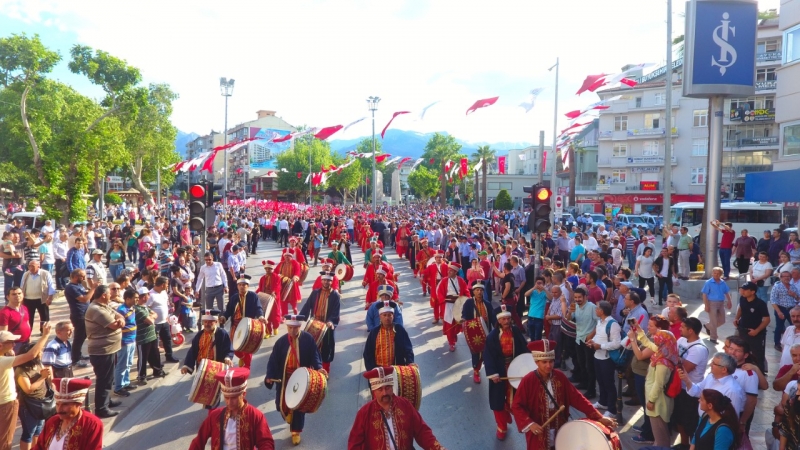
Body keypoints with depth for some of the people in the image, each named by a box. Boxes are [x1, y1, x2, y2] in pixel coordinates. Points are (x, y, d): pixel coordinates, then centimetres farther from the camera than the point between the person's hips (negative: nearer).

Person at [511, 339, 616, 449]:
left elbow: (576, 397, -3)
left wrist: (598, 417, -8)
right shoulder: (528, 381, -16)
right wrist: (529, 424, -27)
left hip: (560, 433, 4)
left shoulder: (559, 376, -3)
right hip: (538, 435, -4)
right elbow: (517, 406, -13)